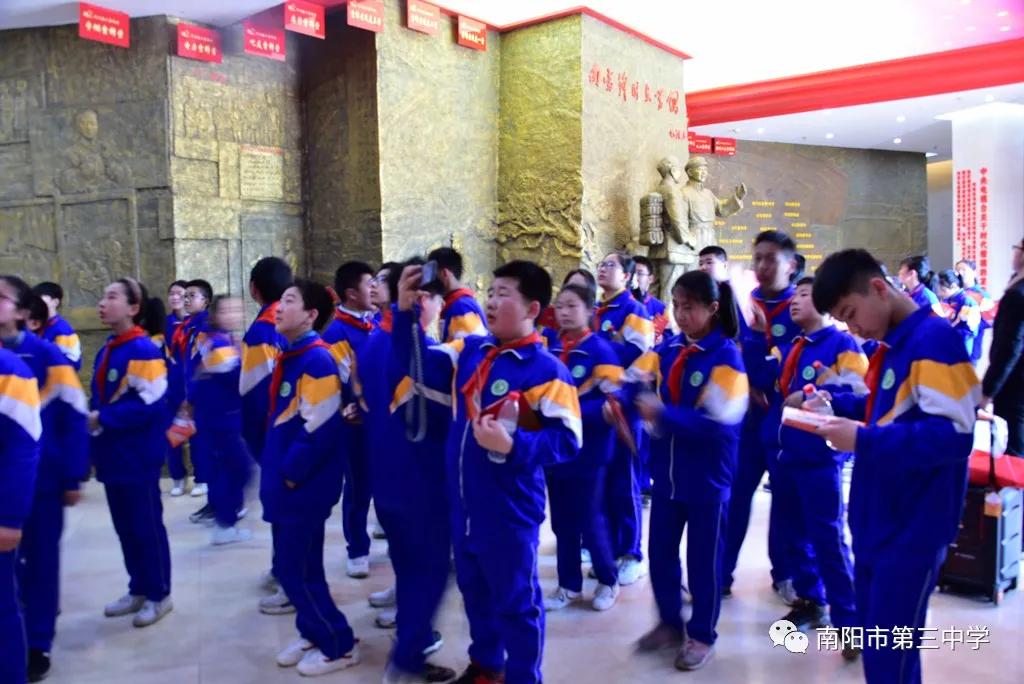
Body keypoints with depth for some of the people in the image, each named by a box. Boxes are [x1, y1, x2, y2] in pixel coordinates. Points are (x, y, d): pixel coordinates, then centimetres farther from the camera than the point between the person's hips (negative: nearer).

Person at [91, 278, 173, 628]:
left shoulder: (144, 351, -16)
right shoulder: (106, 351, 11)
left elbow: (148, 405, -23)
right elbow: (100, 399, 18)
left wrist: (101, 419, -19)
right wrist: (93, 422, 0)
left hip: (137, 457, -9)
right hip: (112, 455, 9)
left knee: (147, 526, 3)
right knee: (124, 527, 17)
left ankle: (159, 595, 17)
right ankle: (139, 590, 31)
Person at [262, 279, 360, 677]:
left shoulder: (317, 361, -19)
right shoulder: (289, 357, 10)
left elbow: (321, 431, -24)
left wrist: (291, 473, -15)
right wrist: (276, 470, 13)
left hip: (304, 487, -9)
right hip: (285, 483, 9)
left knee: (297, 571, 1)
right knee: (290, 566, 18)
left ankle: (340, 645, 17)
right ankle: (312, 633, 36)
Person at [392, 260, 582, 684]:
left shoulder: (546, 370, -17)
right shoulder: (468, 351, 3)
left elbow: (567, 441, -19)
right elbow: (413, 363, 2)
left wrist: (512, 446, -31)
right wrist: (405, 312, -11)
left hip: (509, 510, -7)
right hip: (464, 504, 7)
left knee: (515, 600, 10)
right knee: (474, 590, 25)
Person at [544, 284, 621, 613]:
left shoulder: (601, 350, -11)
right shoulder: (551, 350, 5)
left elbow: (609, 403, -18)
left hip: (587, 452, -5)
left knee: (590, 521, 5)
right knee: (562, 522, 13)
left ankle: (608, 580, 27)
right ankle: (569, 585, 28)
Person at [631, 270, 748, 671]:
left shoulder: (726, 356, -16)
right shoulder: (668, 349, 2)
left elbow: (719, 423, -24)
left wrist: (663, 415, -28)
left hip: (707, 478, -5)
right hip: (667, 472, 6)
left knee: (703, 559, 10)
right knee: (659, 552, 16)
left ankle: (702, 635, 30)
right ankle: (670, 623, 36)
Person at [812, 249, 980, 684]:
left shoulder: (934, 339, -17)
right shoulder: (889, 344, 11)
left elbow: (953, 436, -24)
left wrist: (863, 440, -26)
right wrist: (836, 404, 5)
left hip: (911, 528, -9)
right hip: (875, 520, 9)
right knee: (874, 642, 19)